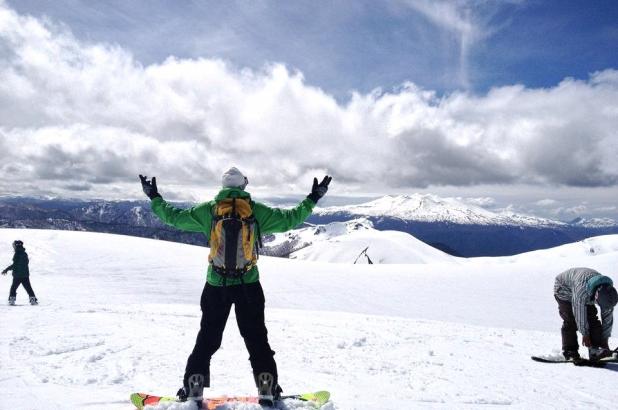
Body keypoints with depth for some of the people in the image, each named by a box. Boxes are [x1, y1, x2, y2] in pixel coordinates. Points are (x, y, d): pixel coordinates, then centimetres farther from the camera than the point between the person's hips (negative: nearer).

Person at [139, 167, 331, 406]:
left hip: (216, 285, 1)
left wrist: (154, 198, 19)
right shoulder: (256, 210, -4)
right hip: (249, 285, 0)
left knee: (208, 337, 13)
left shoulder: (208, 210, -2)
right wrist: (312, 199, 12)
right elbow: (289, 219, 1)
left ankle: (194, 386, 13)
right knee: (256, 337, 11)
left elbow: (173, 216, 4)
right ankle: (267, 386, 12)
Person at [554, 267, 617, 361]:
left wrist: (605, 339, -9)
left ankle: (595, 349, -10)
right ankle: (570, 352, -7)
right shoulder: (581, 290, -45)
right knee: (570, 321, -16)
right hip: (564, 290, -5)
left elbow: (608, 316, -13)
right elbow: (580, 313, -31)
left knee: (592, 318, -12)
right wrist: (585, 334, -19)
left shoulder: (608, 291, -25)